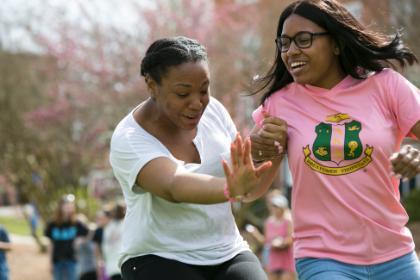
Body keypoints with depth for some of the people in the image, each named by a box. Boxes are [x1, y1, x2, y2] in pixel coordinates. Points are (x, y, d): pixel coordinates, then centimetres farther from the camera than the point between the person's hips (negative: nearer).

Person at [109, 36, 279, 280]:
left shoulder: (212, 110, 0)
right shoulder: (129, 140, -16)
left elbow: (250, 190, 3)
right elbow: (174, 187, -37)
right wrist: (232, 190, -55)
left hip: (227, 253, 5)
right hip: (159, 260, -4)